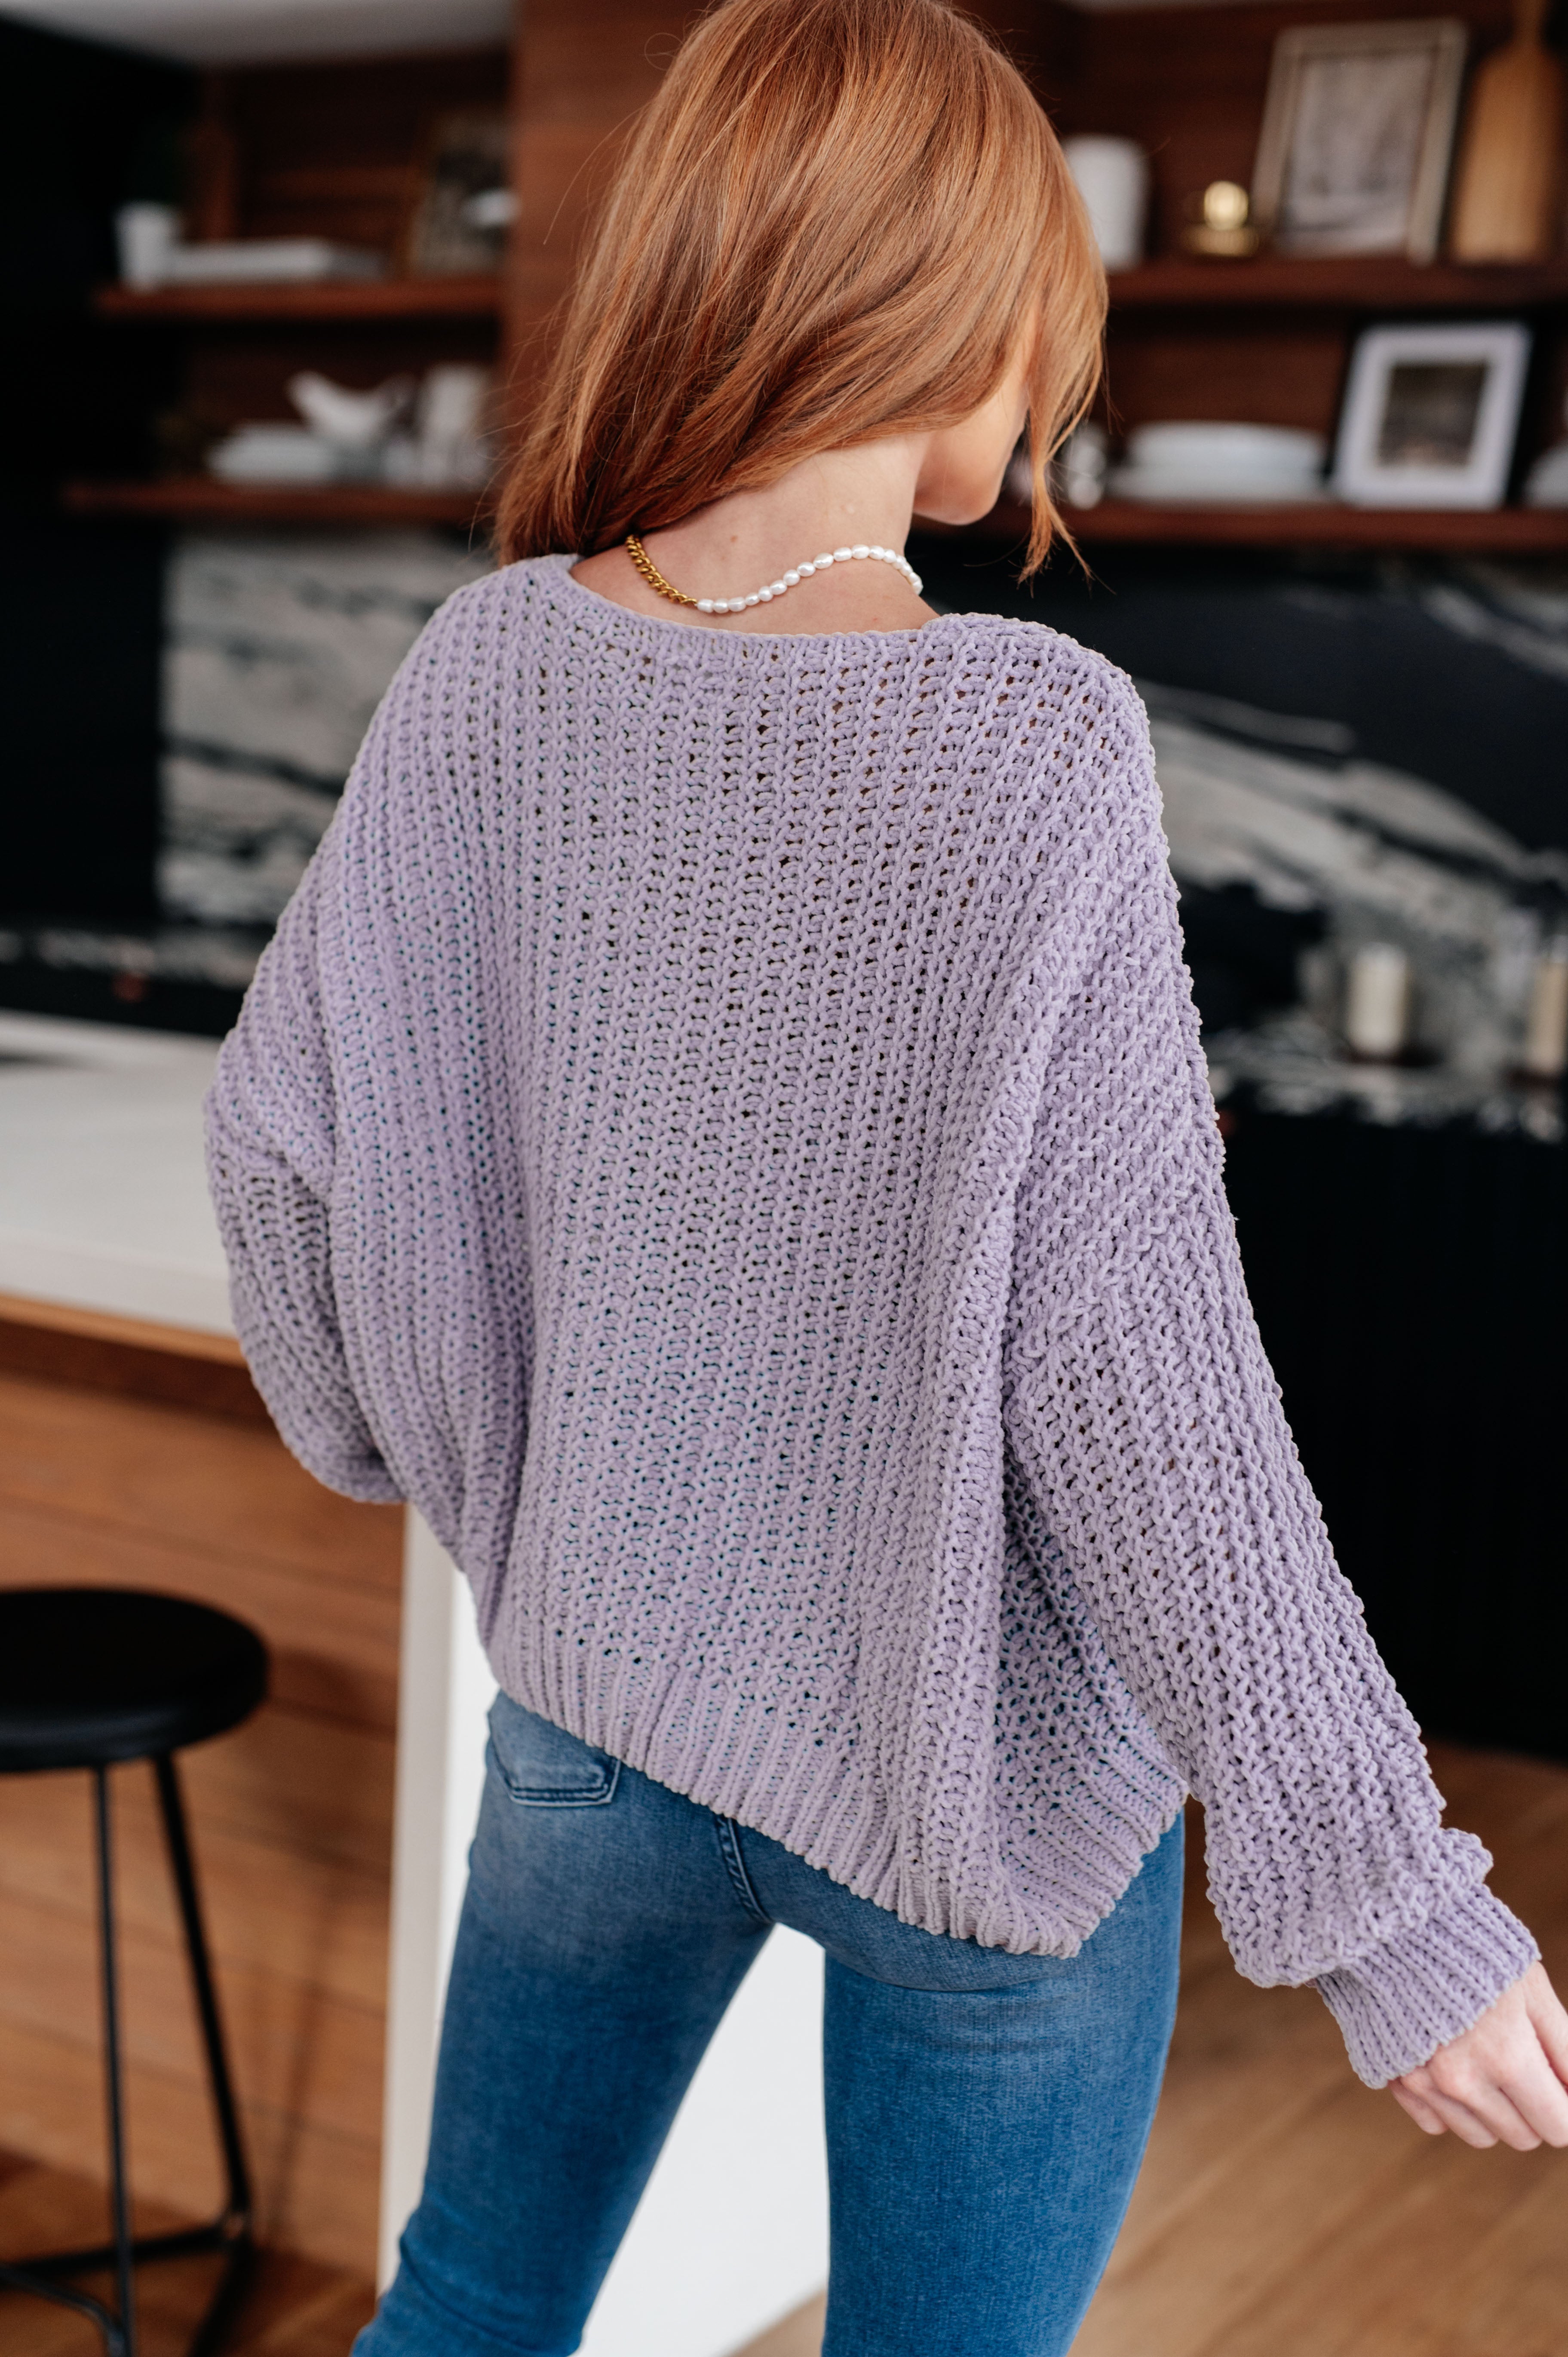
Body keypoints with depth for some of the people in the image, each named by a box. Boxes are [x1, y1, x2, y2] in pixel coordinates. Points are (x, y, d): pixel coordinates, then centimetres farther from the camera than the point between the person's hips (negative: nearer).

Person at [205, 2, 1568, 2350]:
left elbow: (290, 1108, 0)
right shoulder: (1031, 749, -23)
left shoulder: (492, 670, -9)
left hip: (601, 1677, 4)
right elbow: (1121, 1361, -23)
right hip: (982, 1766, -4)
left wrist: (355, 1395, 22)